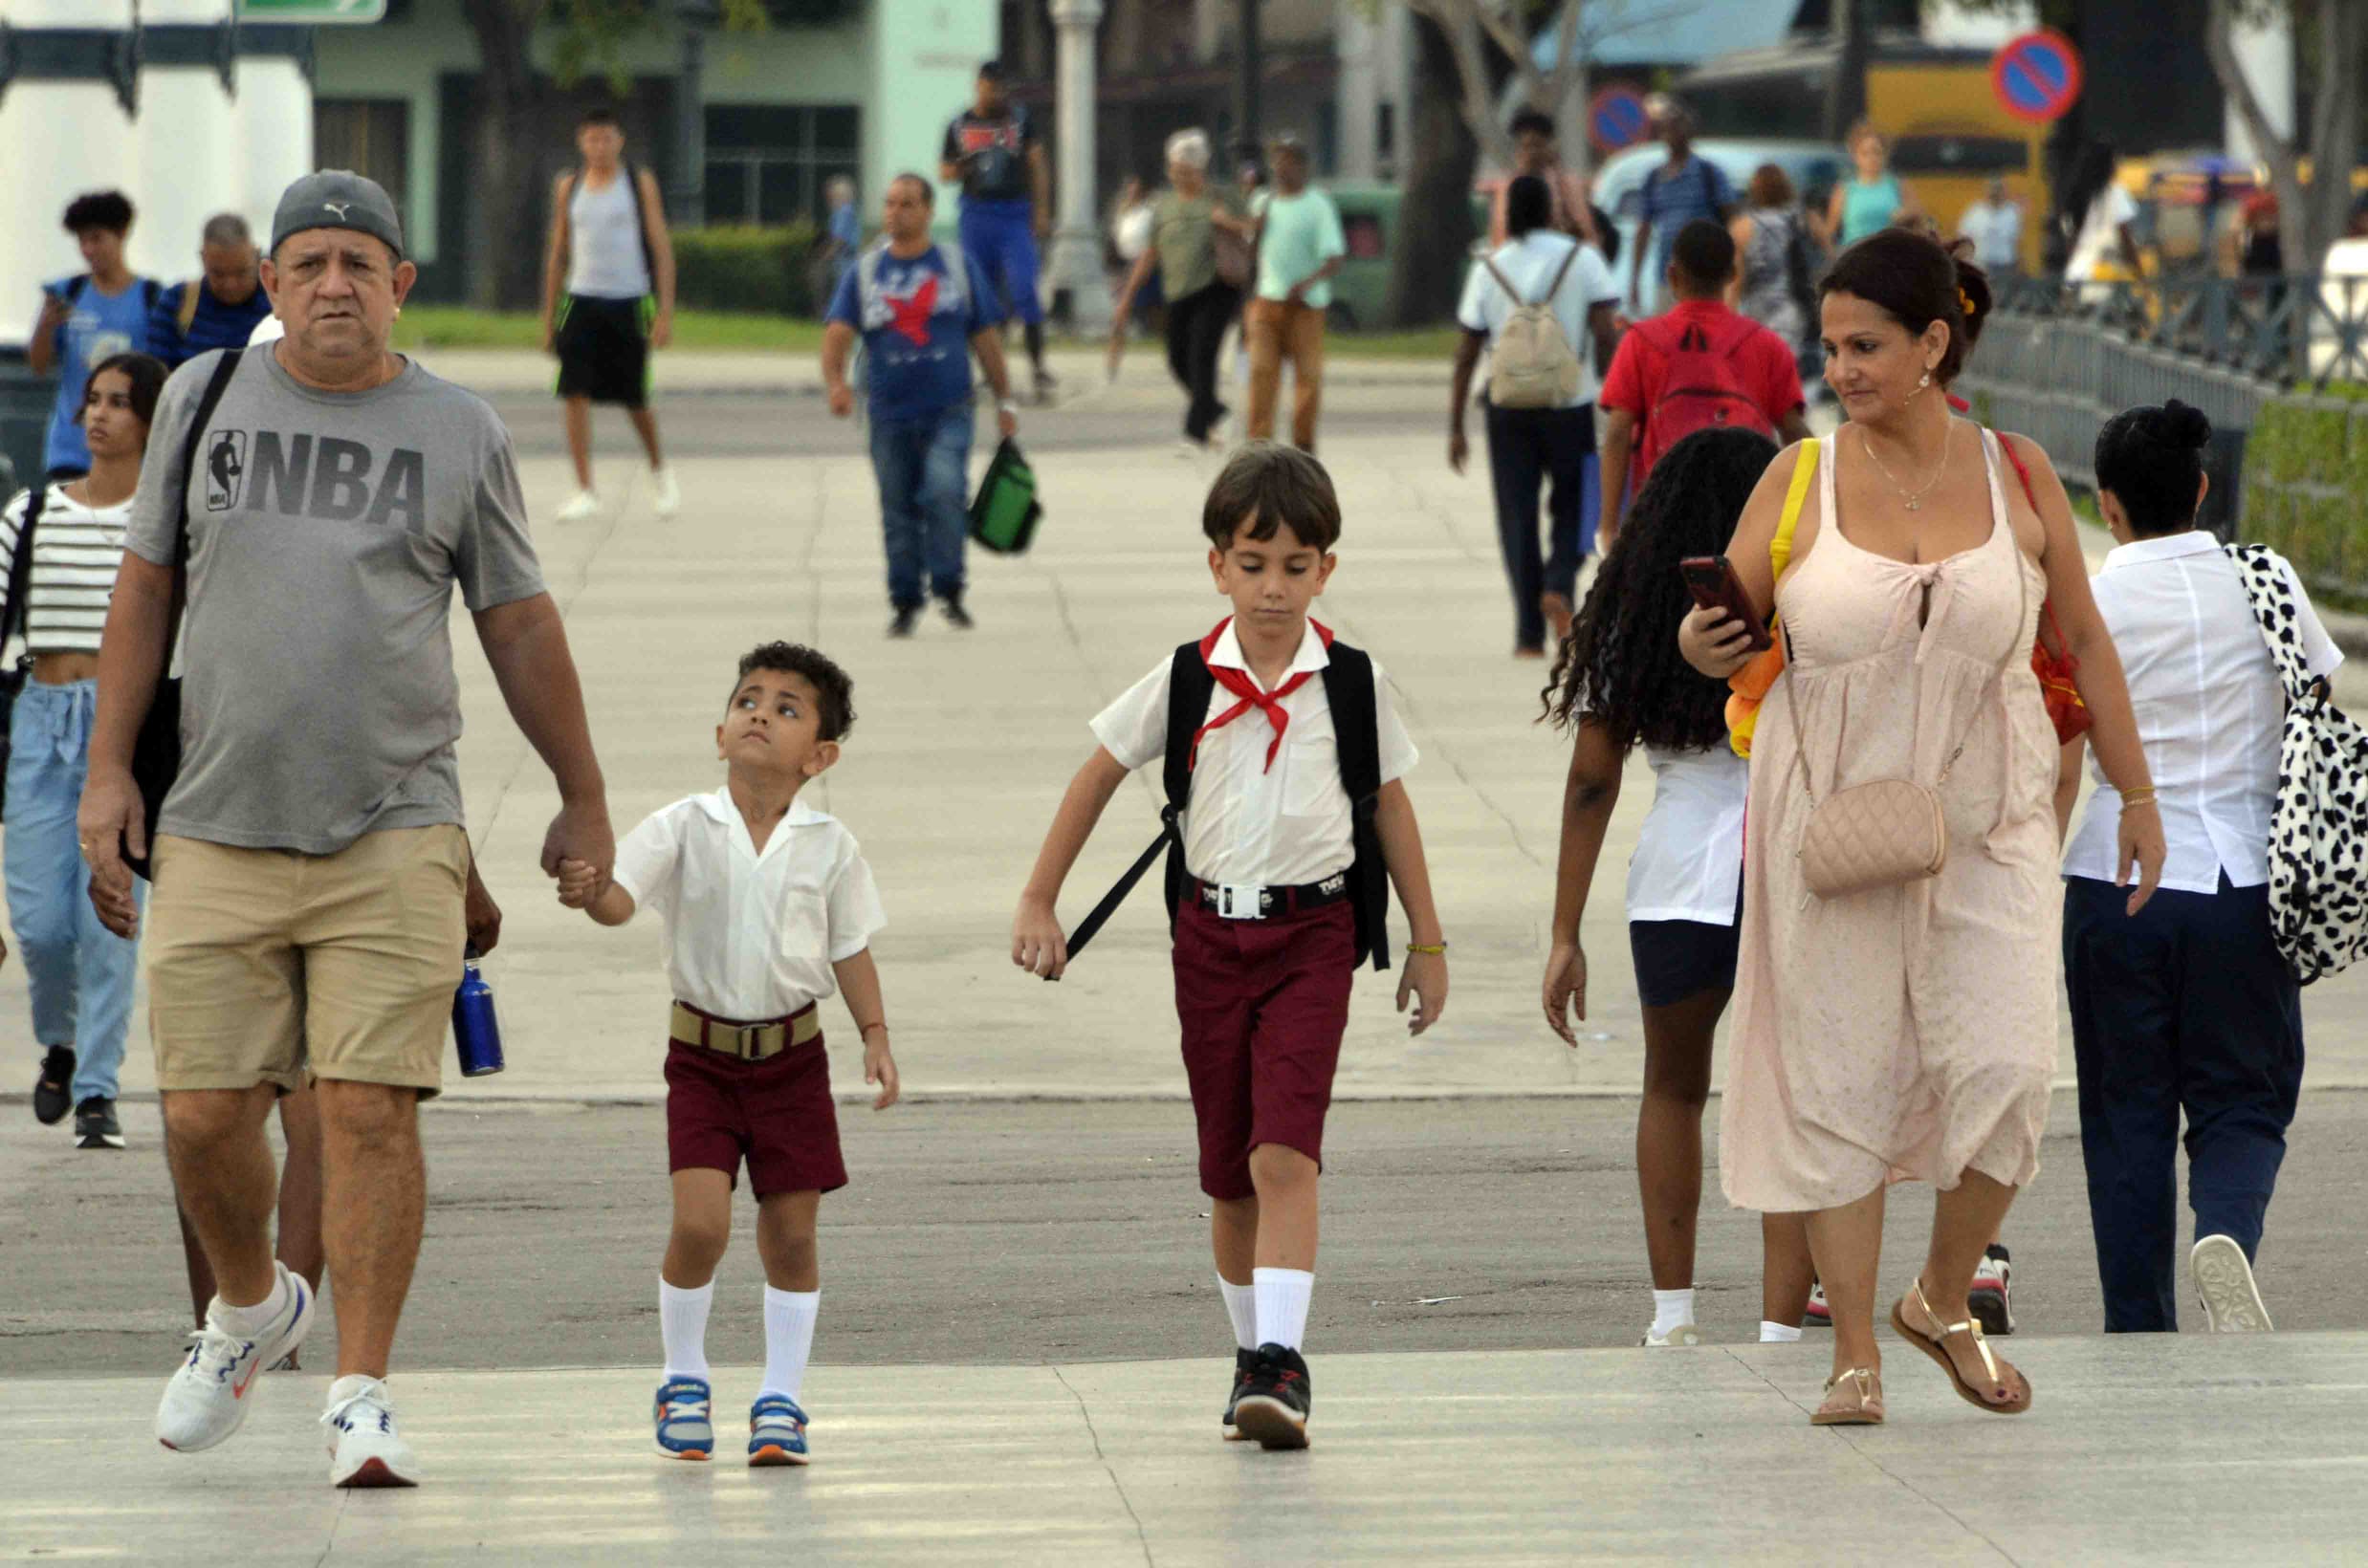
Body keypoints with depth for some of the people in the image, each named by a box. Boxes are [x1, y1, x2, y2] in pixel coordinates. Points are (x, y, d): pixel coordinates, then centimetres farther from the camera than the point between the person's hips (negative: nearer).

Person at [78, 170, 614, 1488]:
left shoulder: (461, 432, 5)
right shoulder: (205, 399, 9)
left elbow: (521, 624, 13)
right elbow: (147, 587, 14)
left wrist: (585, 800, 15)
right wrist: (109, 770, 8)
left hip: (394, 833, -2)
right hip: (218, 832, 2)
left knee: (371, 1108, -11)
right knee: (204, 1112, -1)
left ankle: (363, 1394, -5)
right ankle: (253, 1307, 28)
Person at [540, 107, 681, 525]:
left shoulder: (639, 183, 0)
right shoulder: (568, 187, 8)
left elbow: (661, 246, -2)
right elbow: (557, 251, 13)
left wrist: (666, 311, -10)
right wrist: (548, 317, 10)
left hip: (629, 302, -2)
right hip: (581, 300, 2)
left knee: (635, 400, 4)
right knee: (575, 394, -11)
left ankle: (658, 468, 32)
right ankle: (585, 492, -9)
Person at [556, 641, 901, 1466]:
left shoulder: (828, 847, -1)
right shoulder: (684, 828, -6)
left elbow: (850, 949, 9)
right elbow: (621, 897, -19)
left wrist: (876, 1037, 3)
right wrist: (589, 892, -40)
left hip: (792, 1055, 2)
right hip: (703, 1051, -2)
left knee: (791, 1229, 3)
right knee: (700, 1220, -12)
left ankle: (780, 1399, 15)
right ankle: (684, 1381, 10)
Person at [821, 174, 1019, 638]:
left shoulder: (958, 265, 7)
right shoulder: (865, 272, 8)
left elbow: (986, 337, 11)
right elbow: (837, 332, -2)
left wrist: (1004, 402, 11)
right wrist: (836, 381, -22)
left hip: (948, 411, -2)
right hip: (890, 414, 2)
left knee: (944, 490, -22)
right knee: (898, 509, 6)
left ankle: (949, 588, -10)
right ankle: (905, 601, 18)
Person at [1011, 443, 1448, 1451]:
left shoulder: (1353, 684, 0)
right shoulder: (1183, 682, 0)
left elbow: (1389, 806, 10)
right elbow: (1098, 776, 10)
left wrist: (1426, 942, 13)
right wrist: (1039, 903, 9)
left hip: (1314, 931, -2)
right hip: (1211, 931, 2)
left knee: (1286, 1151, -16)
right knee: (1228, 1169, 9)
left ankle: (1280, 1362, -21)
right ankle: (1251, 1350, 24)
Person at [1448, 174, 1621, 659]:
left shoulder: (1488, 270, 1)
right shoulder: (1582, 260, -2)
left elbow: (1465, 354, 2)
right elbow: (1604, 334, -10)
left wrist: (1455, 427, 6)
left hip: (1508, 409, 1)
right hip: (1571, 406, -1)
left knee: (1517, 519, 6)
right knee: (1572, 508, 15)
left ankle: (1530, 634, 2)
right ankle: (1560, 584, -12)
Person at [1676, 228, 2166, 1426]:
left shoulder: (2016, 475, 1)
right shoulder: (1799, 481, -1)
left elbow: (2085, 639, 10)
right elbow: (1726, 624, 3)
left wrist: (2137, 798, 13)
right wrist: (1700, 644, -22)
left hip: (1990, 820, 0)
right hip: (1832, 818, 0)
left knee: (2005, 1066, -9)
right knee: (1837, 1078, 0)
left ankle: (1944, 1301, 16)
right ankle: (1854, 1354, 10)